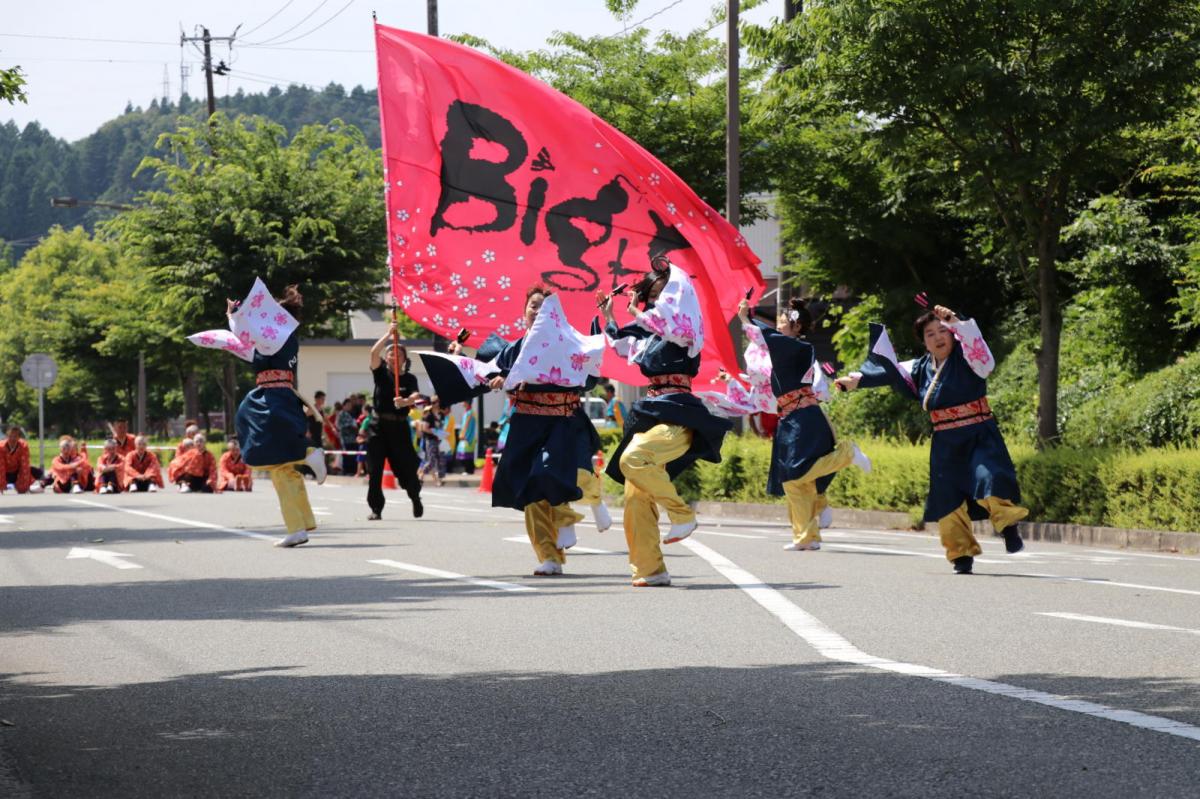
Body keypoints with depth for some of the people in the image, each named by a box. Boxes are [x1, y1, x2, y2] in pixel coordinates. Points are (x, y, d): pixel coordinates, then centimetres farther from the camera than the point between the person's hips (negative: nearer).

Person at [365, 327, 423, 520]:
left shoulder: (409, 378, 3)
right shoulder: (381, 373, 4)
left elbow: (415, 396, -15)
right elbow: (374, 353, -12)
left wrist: (405, 402, -36)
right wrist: (388, 334, -14)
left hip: (400, 426, -1)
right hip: (379, 426, 1)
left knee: (406, 467, 2)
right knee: (374, 469, -4)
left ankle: (415, 499, 31)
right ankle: (376, 509, 4)